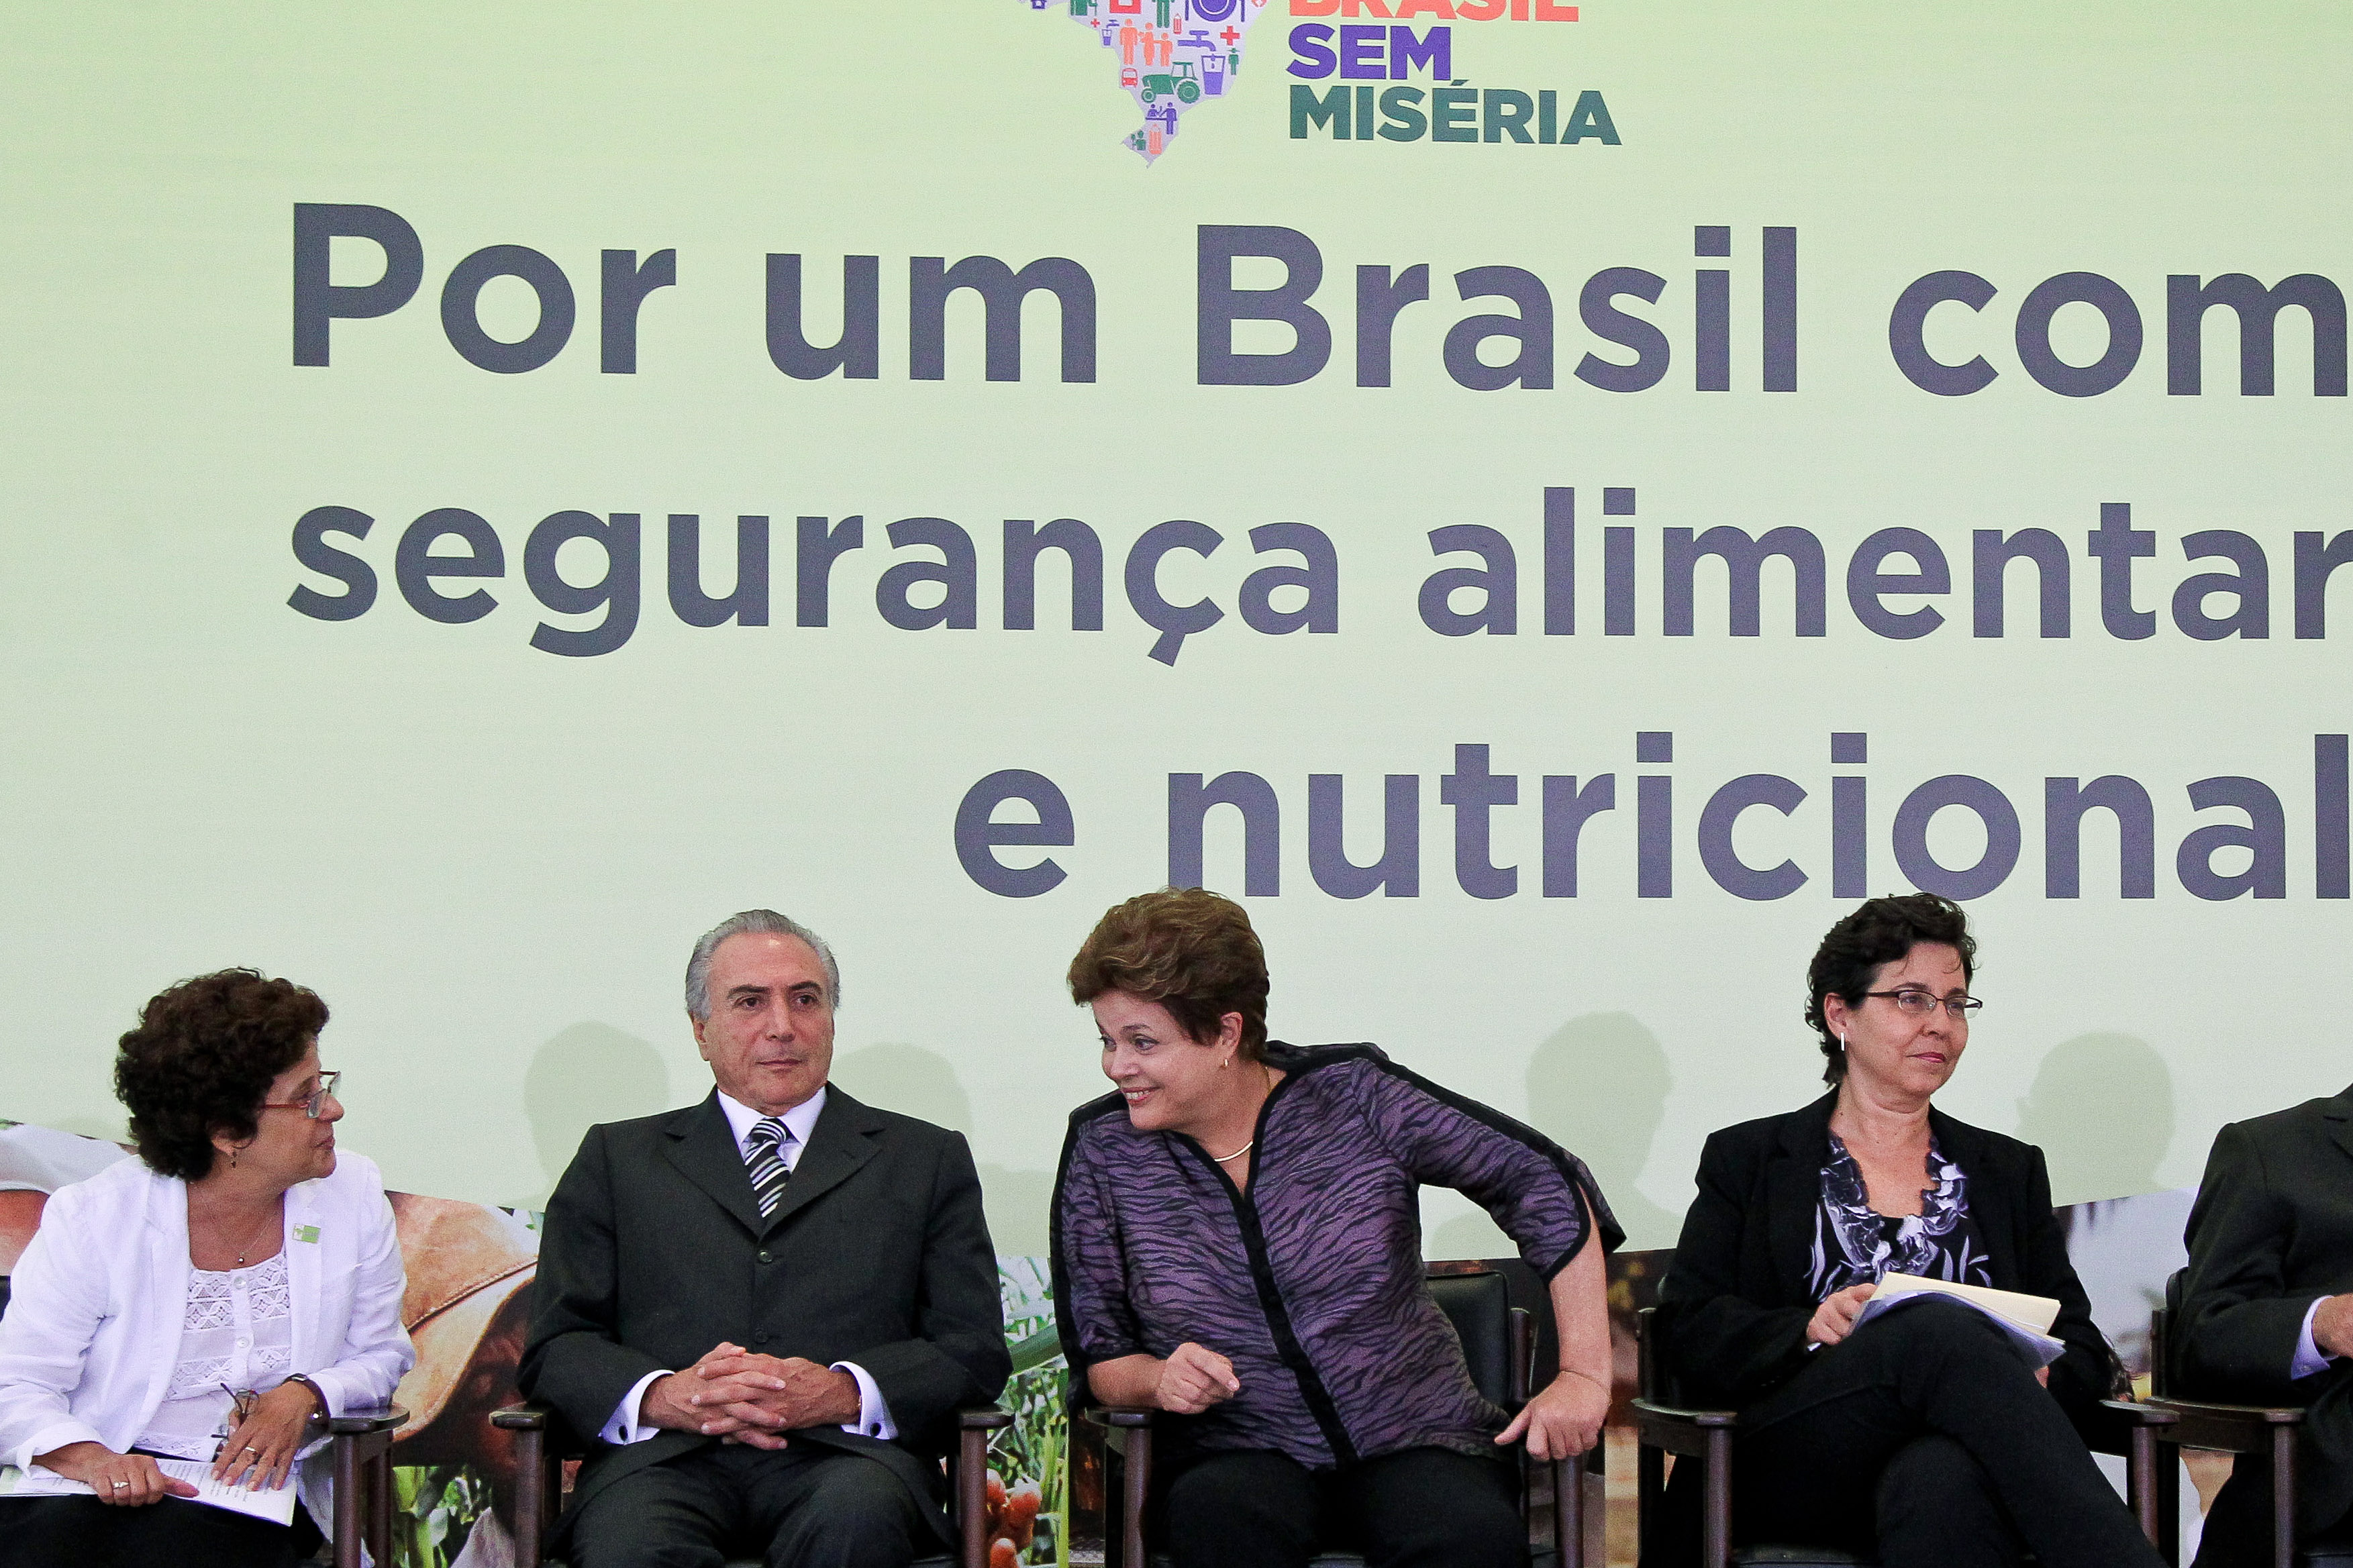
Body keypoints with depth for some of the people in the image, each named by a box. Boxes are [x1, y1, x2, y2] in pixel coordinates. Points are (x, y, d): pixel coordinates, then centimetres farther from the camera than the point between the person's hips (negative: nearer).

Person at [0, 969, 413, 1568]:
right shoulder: (93, 1219, -6)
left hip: (255, 1492, 1)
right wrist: (90, 1458, -26)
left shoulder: (353, 1194, 3)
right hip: (94, 1483, -1)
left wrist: (305, 1395, -9)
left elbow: (379, 1355, 13)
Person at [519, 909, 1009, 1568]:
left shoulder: (927, 1160, 20)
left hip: (843, 1457, 1)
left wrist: (840, 1393, -11)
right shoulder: (615, 1160, 21)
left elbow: (975, 1351, 10)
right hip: (667, 1460, 0)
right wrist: (667, 1396, -10)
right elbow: (556, 1346, 12)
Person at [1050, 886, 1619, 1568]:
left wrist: (1585, 1375, -5)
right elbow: (1096, 1354, 7)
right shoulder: (1104, 1149, 1)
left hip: (1411, 1436, 0)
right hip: (1237, 1453, 0)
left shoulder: (1353, 1096, -4)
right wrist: (1160, 1380, -16)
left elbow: (1547, 1182, 0)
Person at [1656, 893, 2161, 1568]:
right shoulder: (1748, 1160, 17)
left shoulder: (2010, 1170, 25)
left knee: (1941, 1484, -40)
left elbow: (2082, 1350, 17)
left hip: (1960, 1457, 1)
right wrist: (1810, 1331, -15)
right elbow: (1689, 1331, 6)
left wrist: (2038, 1380, -9)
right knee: (1941, 1322, -34)